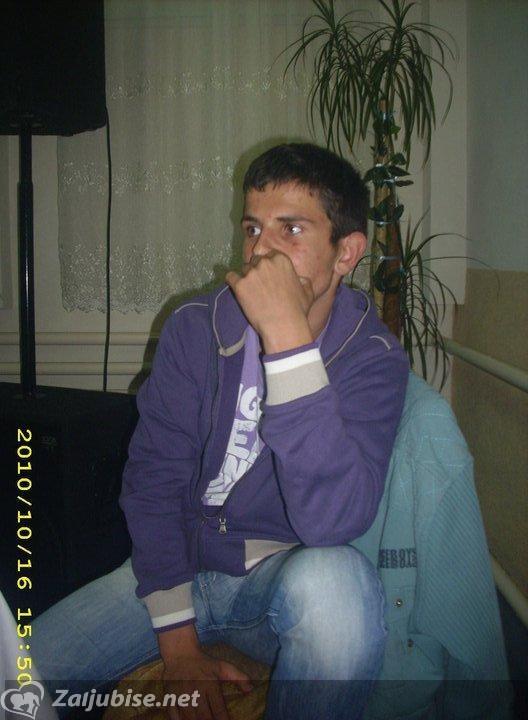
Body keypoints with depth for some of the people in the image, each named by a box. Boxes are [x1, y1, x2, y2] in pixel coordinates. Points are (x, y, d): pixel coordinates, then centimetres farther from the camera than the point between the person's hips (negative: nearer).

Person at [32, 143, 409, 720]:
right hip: (184, 563, 2)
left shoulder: (373, 358, -14)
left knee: (336, 579, -36)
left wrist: (287, 336, -35)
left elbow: (332, 521, -31)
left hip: (288, 572, -1)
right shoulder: (195, 327, -6)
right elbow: (152, 477, -5)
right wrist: (178, 641, -11)